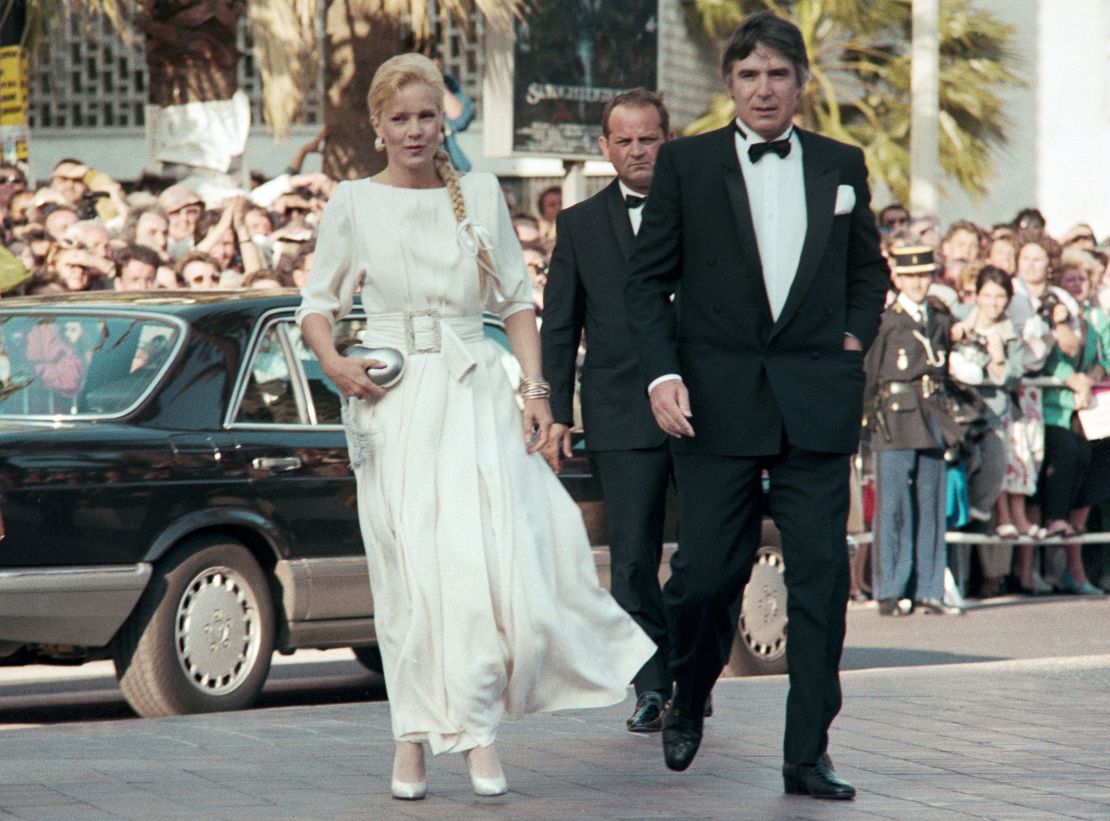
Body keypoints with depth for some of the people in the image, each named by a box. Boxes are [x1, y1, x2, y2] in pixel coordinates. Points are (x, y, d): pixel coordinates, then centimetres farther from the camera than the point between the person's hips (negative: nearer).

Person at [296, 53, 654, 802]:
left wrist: (535, 389, 1)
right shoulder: (353, 204, 4)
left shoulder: (481, 194, 8)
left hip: (476, 394, 1)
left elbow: (517, 300, 11)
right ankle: (414, 737, 4)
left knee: (487, 556, -9)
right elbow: (318, 304, 8)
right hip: (393, 399, -1)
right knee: (410, 567, -3)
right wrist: (333, 362, -11)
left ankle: (476, 728, 0)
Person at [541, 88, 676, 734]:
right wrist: (558, 411, 3)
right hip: (622, 414, 1)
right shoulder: (580, 225, 10)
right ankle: (652, 689, 7)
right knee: (632, 561, -3)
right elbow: (560, 327, 11)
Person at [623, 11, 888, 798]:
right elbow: (648, 279, 4)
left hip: (817, 401, 2)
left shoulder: (841, 166, 10)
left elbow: (869, 269, 21)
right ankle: (688, 700, 28)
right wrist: (662, 373, -6)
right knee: (708, 571, -2)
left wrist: (855, 339, 5)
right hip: (717, 399, -2)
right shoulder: (686, 163, 4)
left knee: (821, 577, -2)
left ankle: (808, 754, 4)